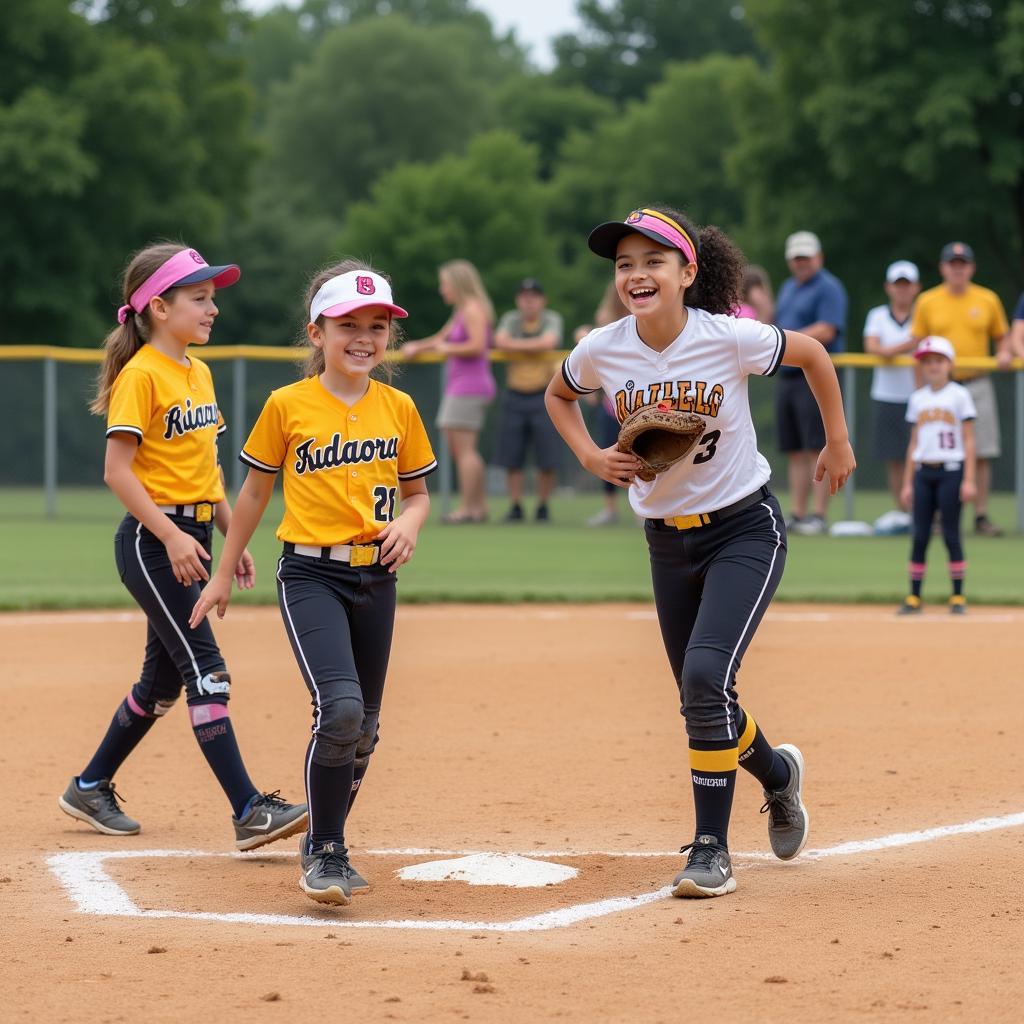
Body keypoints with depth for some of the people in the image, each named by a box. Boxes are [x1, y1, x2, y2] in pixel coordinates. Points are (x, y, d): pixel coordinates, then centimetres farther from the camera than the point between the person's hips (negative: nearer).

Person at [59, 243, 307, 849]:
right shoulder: (141, 375, -13)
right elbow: (118, 470, -17)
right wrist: (171, 537, -23)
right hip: (153, 539, -9)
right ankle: (249, 811, -17)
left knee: (165, 676, 14)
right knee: (206, 670, -14)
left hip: (191, 537, 9)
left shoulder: (200, 373, 14)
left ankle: (91, 788, 28)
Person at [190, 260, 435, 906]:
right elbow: (256, 491, 7)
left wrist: (409, 523, -7)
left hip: (375, 577, 4)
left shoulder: (398, 409, 6)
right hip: (311, 574, -4)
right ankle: (323, 853, -5)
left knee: (363, 725, 9)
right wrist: (224, 574, 11)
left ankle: (329, 847, 30)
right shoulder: (288, 405, -3)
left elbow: (418, 493, 16)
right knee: (340, 708, -21)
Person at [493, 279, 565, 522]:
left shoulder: (551, 319, 0)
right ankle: (515, 507, 9)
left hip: (543, 397, -2)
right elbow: (500, 341, -9)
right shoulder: (511, 319, 8)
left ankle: (543, 506, 10)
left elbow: (548, 342, -19)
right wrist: (534, 346, -13)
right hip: (515, 396, 2)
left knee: (547, 460, -3)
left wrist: (515, 344, -10)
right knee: (512, 458, 1)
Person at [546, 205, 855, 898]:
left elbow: (812, 354, -1)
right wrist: (592, 457, -5)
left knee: (707, 675, -21)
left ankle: (712, 848, -10)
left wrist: (839, 444, 6)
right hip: (667, 540, 4)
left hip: (745, 530, -4)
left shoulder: (730, 338, -20)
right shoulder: (603, 351, -10)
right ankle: (778, 773, 44)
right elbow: (559, 395, 12)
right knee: (701, 695, 12)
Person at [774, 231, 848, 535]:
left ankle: (819, 516, -11)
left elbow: (825, 332, -16)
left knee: (818, 449, -10)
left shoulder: (829, 288, -5)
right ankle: (797, 516, 9)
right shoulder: (788, 288, 21)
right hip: (787, 376, 8)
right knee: (795, 452, 7)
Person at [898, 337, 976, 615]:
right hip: (923, 472, 4)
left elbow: (968, 440, -2)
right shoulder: (918, 399, 12)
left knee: (951, 534, -3)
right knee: (920, 535, 1)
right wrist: (907, 483, 11)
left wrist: (968, 480, -9)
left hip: (951, 470, -4)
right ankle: (914, 597, 4)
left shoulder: (959, 395, 0)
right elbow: (914, 442, 15)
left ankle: (958, 596, 4)